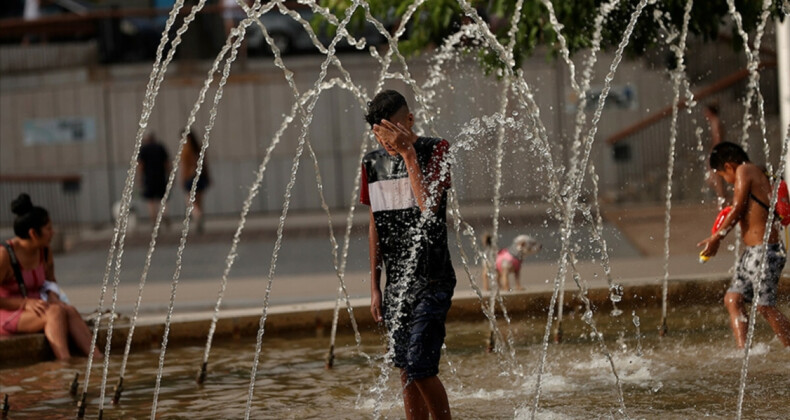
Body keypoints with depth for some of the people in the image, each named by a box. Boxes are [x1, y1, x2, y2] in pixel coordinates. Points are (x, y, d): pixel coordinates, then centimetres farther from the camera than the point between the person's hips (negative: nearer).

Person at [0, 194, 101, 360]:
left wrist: (53, 296, -3)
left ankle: (98, 359, -38)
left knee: (70, 310, -24)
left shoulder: (44, 252, 5)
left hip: (34, 308, 7)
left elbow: (51, 282, 20)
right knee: (55, 312, -32)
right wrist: (25, 303, -24)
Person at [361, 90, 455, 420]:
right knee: (406, 371, 8)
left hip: (431, 283, -6)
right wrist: (374, 287, 12)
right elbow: (375, 228, 14)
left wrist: (407, 152, -23)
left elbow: (430, 206, -21)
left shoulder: (435, 150, -6)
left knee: (421, 369, -14)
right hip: (396, 284, 6)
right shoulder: (373, 163, 9)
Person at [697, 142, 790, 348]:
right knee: (732, 299, 7)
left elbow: (737, 210, -10)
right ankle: (743, 350, 2)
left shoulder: (744, 171, -8)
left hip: (764, 251, -10)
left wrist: (716, 238, -4)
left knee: (765, 306, -8)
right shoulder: (760, 173, 16)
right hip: (752, 252, 10)